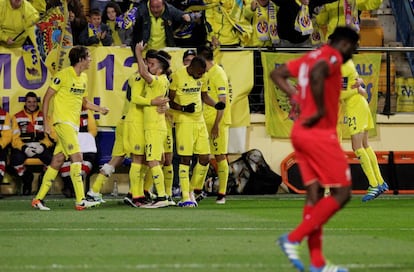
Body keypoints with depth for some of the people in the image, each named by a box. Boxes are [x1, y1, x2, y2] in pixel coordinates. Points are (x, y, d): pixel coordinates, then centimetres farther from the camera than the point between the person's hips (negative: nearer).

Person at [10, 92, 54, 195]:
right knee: (15, 158, -34)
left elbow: (51, 136, 5)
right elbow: (15, 138, 0)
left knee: (52, 158, -32)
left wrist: (43, 146, -16)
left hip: (40, 147, 0)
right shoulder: (17, 118, 9)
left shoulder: (44, 116, 13)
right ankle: (26, 179, -2)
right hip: (23, 147, 0)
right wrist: (24, 148, -19)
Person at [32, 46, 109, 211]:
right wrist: (45, 121, -11)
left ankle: (38, 199, 14)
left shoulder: (83, 78, 14)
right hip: (62, 121, -8)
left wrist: (99, 109, 9)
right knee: (77, 157, -17)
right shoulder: (64, 75, -10)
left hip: (73, 124, 8)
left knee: (57, 161, 8)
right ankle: (81, 201, -21)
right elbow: (47, 97, -7)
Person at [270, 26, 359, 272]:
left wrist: (298, 96, 14)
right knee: (342, 193, -4)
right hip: (320, 133, -9)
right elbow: (317, 73, -31)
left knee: (314, 194, 9)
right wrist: (320, 111, -23)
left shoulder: (309, 57, 18)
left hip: (300, 132, 9)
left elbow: (277, 74, 23)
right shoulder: (332, 56, -9)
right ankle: (293, 238, -10)